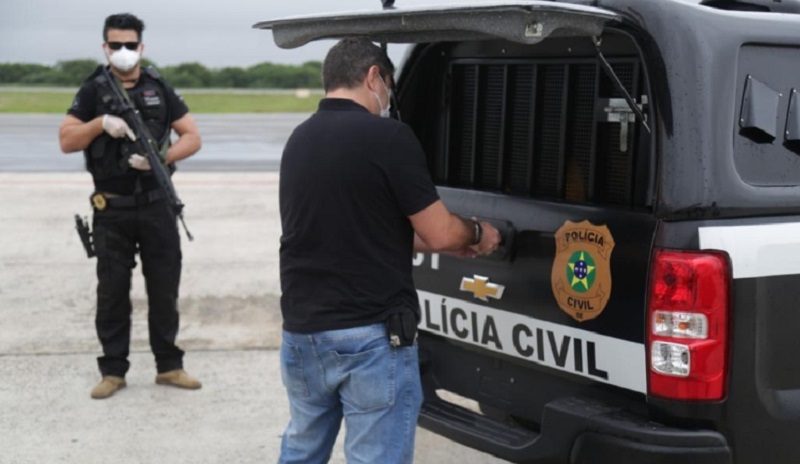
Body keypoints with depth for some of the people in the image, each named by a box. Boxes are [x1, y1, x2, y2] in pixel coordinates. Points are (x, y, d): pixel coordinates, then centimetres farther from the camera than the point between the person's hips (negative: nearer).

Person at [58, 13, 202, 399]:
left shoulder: (159, 89, 4)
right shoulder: (93, 91, 2)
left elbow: (192, 138, 1)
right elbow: (66, 142, -3)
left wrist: (159, 157, -16)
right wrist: (101, 123, -19)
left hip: (157, 207, 1)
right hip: (111, 210, -1)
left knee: (164, 288, 6)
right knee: (112, 291, 4)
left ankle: (169, 366, 17)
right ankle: (113, 370, 13)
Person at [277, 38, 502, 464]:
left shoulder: (299, 139, 10)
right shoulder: (388, 136, -13)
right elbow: (440, 234, -11)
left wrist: (454, 242, 22)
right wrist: (476, 233, 12)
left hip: (302, 331, 7)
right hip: (371, 336, -7)